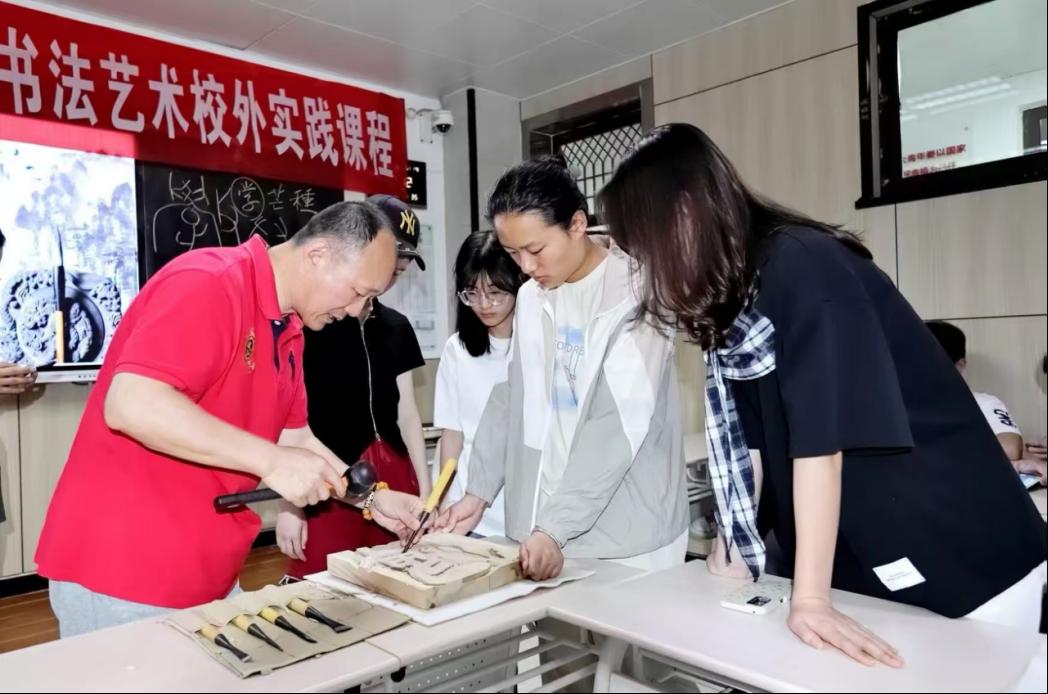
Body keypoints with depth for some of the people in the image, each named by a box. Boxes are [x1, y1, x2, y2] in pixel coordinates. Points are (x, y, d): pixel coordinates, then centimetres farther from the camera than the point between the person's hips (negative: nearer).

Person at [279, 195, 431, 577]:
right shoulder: (307, 321, -7)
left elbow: (407, 415, 13)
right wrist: (288, 501, -10)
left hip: (394, 480, 5)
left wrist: (426, 493, 9)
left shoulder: (397, 327, 11)